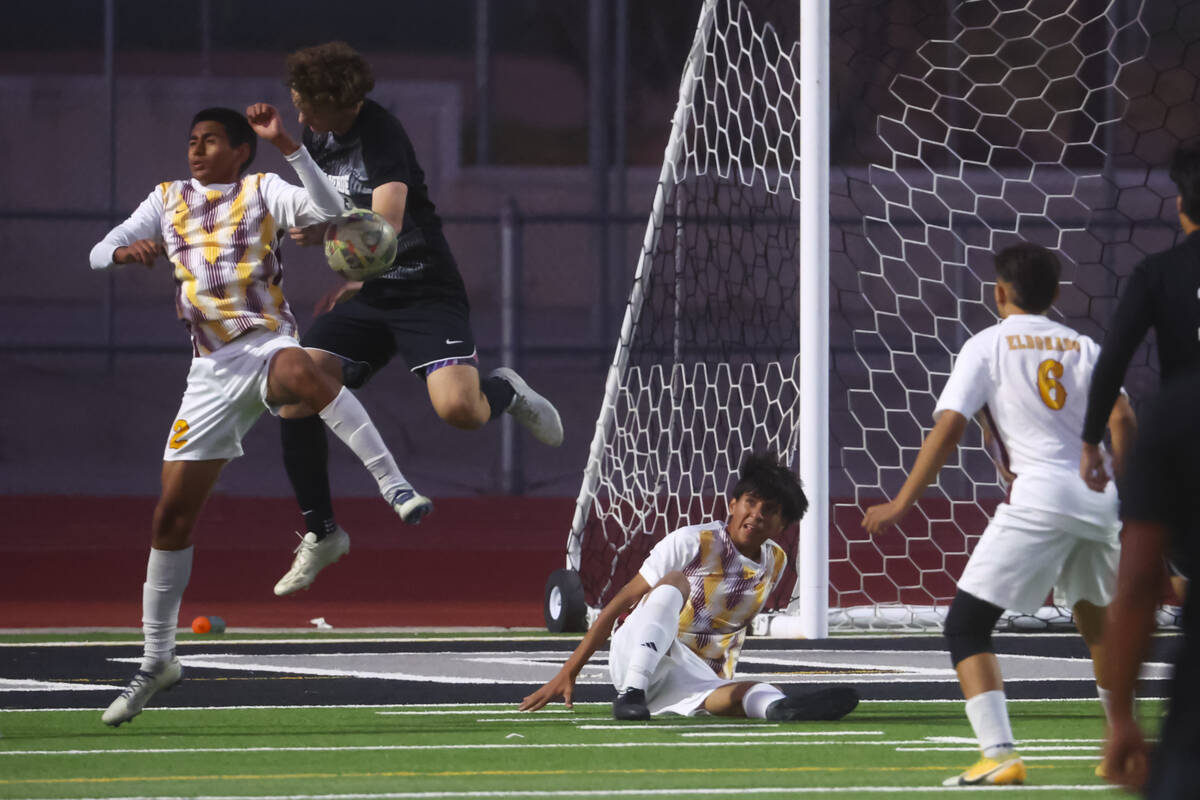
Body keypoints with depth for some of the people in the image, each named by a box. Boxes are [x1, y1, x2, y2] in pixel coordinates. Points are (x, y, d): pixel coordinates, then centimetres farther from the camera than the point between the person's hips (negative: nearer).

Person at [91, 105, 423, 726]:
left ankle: (392, 481, -39)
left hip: (267, 345, -4)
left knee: (299, 371, -44)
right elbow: (99, 252, 10)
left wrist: (287, 146, -23)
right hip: (211, 370, 4)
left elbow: (328, 209, -13)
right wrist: (125, 252, -14)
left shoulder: (264, 190, 5)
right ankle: (158, 658, 15)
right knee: (171, 515, 2)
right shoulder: (167, 201, 18)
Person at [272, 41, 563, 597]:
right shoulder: (317, 137, 6)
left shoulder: (381, 135, -19)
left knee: (458, 409, -28)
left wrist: (331, 233, -47)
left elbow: (385, 225, -33)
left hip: (425, 293, -7)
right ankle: (321, 534, 3)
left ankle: (506, 391, 12)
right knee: (295, 394, -13)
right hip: (368, 298, 7)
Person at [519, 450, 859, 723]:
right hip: (634, 654, -4)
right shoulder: (691, 543, -7)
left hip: (691, 678, 4)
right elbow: (620, 603, -6)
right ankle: (631, 692, -50)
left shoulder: (776, 563, 10)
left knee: (752, 693, -32)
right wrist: (568, 673, -8)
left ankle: (784, 708, -70)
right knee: (676, 582, -33)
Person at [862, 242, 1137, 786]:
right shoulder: (1083, 346, 16)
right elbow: (1122, 420, 4)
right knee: (1098, 625, 27)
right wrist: (1115, 492, 15)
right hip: (1098, 498, 5)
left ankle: (1000, 756, -19)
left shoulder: (987, 345, 5)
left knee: (966, 626, -2)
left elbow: (948, 430, -5)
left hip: (1039, 496, -5)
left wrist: (901, 505, -4)